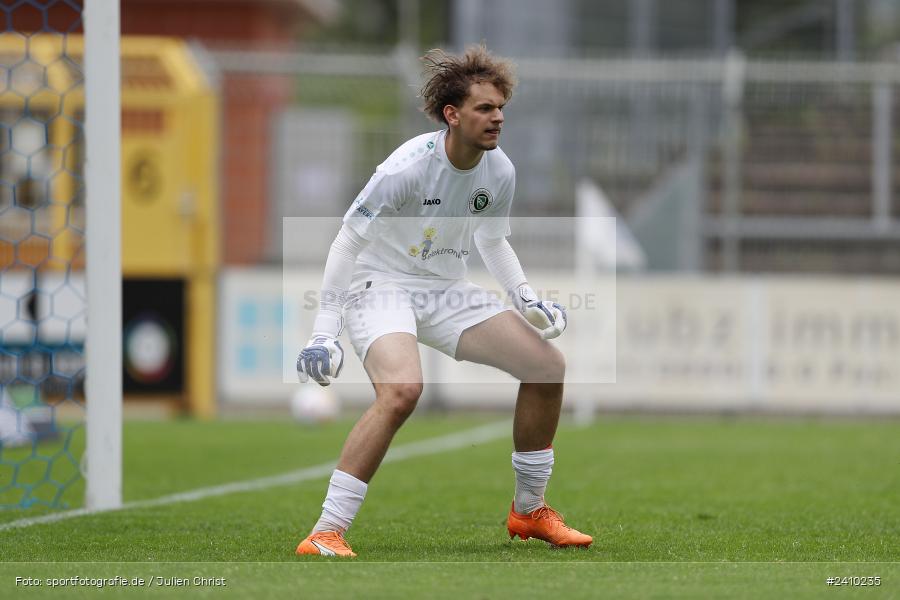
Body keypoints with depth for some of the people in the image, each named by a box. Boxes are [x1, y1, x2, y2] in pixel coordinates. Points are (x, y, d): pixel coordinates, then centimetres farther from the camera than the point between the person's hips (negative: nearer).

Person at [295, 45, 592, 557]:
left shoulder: (500, 172, -4)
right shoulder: (408, 166, -24)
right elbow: (348, 240, -17)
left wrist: (527, 298, 2)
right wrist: (325, 330, -19)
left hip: (447, 292, 7)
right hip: (381, 286, -7)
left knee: (548, 365, -2)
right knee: (402, 389, -35)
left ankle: (529, 510, 17)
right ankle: (326, 534, -30)